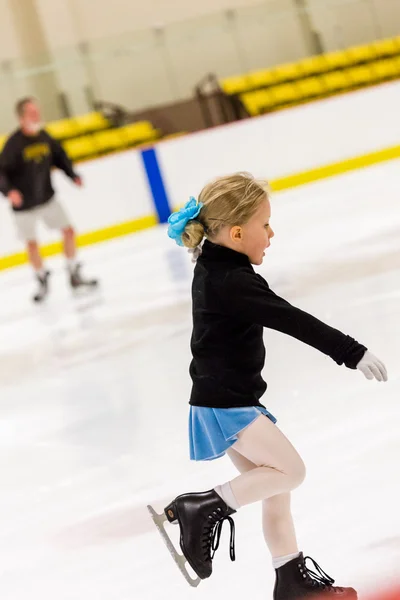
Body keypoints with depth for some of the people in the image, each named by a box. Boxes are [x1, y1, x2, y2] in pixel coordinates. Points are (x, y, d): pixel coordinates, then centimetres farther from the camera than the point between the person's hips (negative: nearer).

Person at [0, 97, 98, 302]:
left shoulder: (44, 136, -4)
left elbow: (59, 157, 10)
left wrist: (73, 175, -3)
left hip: (47, 198, 5)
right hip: (24, 204, -5)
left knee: (68, 230, 3)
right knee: (32, 244, 3)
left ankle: (74, 275, 18)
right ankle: (42, 282, 24)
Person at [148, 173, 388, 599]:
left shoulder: (213, 268, 6)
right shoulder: (234, 282, -24)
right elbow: (293, 321, -27)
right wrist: (352, 353, -26)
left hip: (226, 401, 10)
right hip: (225, 406, -10)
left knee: (276, 485, 13)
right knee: (289, 471, -8)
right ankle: (202, 508, -5)